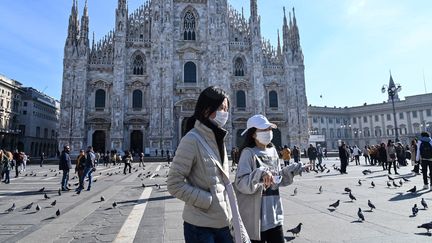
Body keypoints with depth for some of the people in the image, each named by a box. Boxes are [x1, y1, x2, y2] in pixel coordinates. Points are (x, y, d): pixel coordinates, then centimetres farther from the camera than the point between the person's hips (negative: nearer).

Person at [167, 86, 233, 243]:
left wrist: (229, 208, 7)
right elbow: (174, 185, -17)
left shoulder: (218, 138, 6)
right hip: (200, 226, -6)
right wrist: (208, 200, -17)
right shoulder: (192, 140, -16)